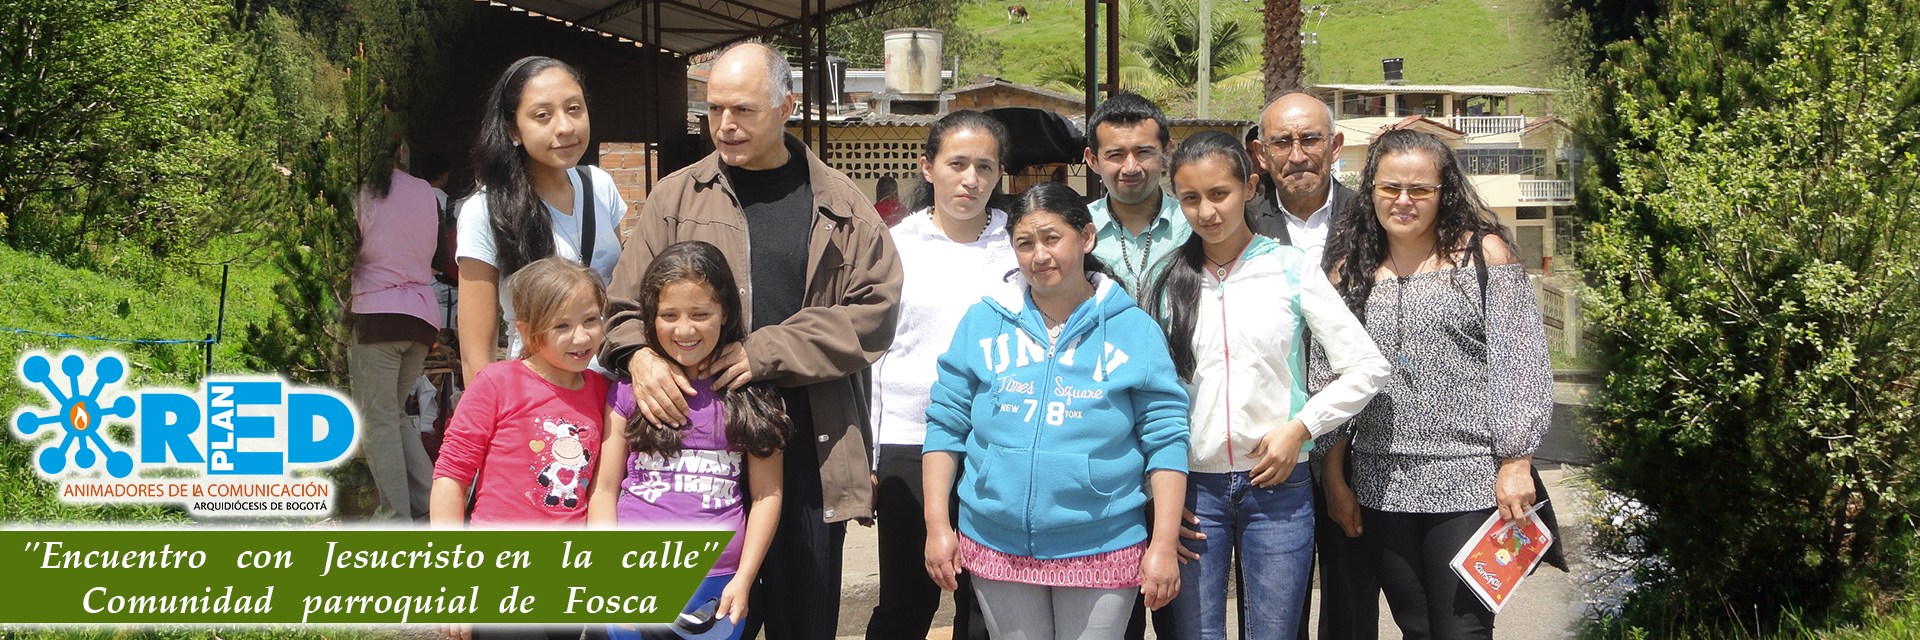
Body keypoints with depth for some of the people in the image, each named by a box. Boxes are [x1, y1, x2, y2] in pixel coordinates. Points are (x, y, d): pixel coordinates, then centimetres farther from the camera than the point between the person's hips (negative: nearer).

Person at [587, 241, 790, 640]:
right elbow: (605, 489, 4)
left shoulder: (751, 393, 4)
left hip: (718, 589, 0)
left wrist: (743, 579, -4)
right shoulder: (629, 390, 4)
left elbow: (766, 494, 4)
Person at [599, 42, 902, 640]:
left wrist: (766, 351, -13)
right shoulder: (677, 198, 8)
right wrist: (640, 355, -17)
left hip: (811, 450, 0)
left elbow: (874, 310, -3)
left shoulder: (840, 205, 6)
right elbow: (625, 305, 7)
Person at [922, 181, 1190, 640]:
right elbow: (946, 425, 7)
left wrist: (1164, 546, -6)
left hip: (1103, 553, -2)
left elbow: (1165, 439, -1)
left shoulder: (1134, 330, 0)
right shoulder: (982, 324, 5)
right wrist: (937, 526, 1)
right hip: (998, 548, 2)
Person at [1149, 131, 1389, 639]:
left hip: (1276, 485, -2)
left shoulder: (1291, 268, 0)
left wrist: (1300, 427, -10)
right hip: (1194, 488, 2)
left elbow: (1366, 368, -1)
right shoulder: (1171, 283, 7)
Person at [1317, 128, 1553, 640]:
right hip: (1381, 488, 3)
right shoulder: (1351, 269, 9)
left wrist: (1516, 464, -8)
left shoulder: (1483, 252, 0)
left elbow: (1520, 364, -3)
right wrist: (1334, 477, 8)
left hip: (1469, 483, -3)